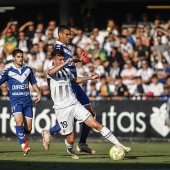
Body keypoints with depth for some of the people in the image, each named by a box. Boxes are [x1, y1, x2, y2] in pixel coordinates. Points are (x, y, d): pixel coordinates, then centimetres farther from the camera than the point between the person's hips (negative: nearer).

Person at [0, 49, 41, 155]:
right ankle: (24, 146, -25)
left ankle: (24, 136, 37)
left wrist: (39, 93, 12)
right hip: (15, 101, -3)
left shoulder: (28, 70, 11)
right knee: (19, 121, -25)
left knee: (28, 127, 1)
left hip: (27, 101, 3)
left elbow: (33, 83, 21)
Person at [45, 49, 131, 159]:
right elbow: (51, 72, -31)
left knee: (96, 125, -8)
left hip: (75, 104, 5)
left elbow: (75, 79, 35)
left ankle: (119, 146, -9)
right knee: (71, 139, -1)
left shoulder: (66, 70, 15)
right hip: (62, 109, -5)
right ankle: (70, 151, 36)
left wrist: (90, 78, 25)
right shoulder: (50, 71, -5)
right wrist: (66, 63, -38)